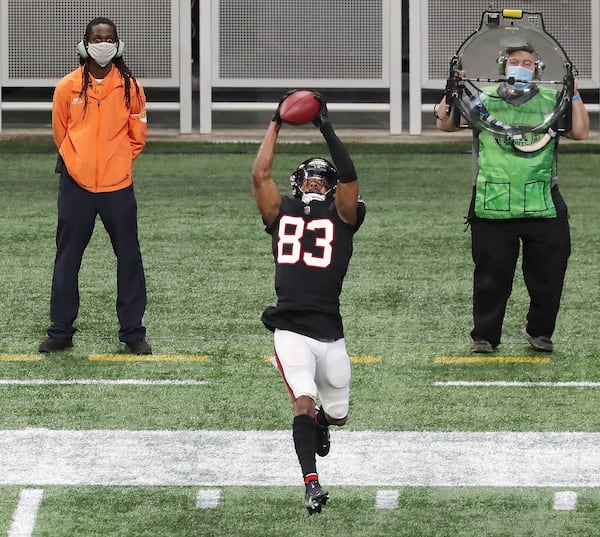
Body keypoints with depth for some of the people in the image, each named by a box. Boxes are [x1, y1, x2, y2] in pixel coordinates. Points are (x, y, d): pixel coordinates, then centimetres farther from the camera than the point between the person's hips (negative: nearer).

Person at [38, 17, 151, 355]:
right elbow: (61, 134, 12)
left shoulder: (130, 88, 0)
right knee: (67, 259, 6)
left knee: (129, 258, 2)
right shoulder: (68, 87, 0)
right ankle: (61, 331, 14)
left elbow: (137, 137, 10)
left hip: (118, 187, 0)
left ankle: (133, 332, 11)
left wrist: (116, 164, 11)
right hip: (76, 186, 0)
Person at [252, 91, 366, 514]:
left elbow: (350, 178, -5)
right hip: (290, 331, -2)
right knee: (305, 403, -22)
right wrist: (276, 124, 8)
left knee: (337, 414, 14)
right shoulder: (282, 214, 14)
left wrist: (328, 130, -6)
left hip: (331, 334, 2)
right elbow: (260, 175, 5)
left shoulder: (341, 218, 11)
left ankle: (319, 425, 50)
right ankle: (312, 482, -29)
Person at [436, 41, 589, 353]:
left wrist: (574, 95, -6)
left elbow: (580, 132, 1)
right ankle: (484, 336, 15)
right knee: (491, 276, 4)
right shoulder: (483, 99, 8)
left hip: (543, 207, 1)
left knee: (549, 274, 6)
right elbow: (445, 124, 6)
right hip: (492, 207, -1)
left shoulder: (552, 101, 9)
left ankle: (539, 331, 24)